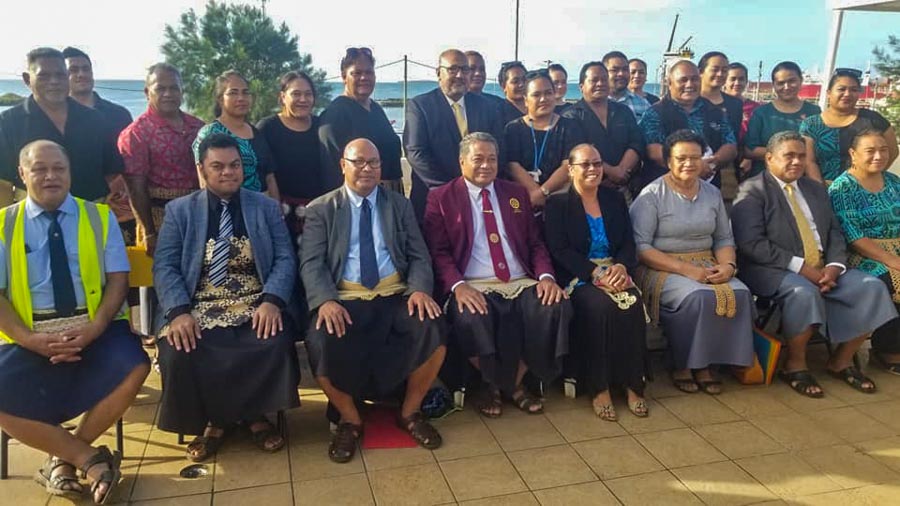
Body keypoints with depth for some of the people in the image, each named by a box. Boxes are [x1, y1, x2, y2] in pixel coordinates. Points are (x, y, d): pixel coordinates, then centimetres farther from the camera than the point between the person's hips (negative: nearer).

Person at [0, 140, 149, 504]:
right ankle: (89, 457, -7)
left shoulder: (100, 217, 8)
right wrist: (31, 340, -16)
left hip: (97, 329, 0)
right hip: (30, 337, 0)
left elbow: (118, 279, 0)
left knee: (134, 370, -28)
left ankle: (64, 458, -5)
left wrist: (94, 328, -16)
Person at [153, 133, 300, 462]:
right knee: (179, 355, -28)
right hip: (197, 308, 0)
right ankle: (211, 420, 3)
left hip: (256, 306, 0)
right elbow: (164, 266, 1)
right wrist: (179, 312, -18)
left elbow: (285, 259, 2)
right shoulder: (179, 210, 10)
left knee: (277, 345, -29)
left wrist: (272, 301, -18)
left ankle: (255, 414, 1)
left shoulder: (267, 207, 11)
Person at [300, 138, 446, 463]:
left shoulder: (400, 205, 16)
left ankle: (410, 412, -1)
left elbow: (419, 256, 9)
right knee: (321, 343, -31)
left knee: (433, 330, -27)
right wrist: (326, 300, -22)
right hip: (345, 299, -1)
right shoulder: (321, 209, 10)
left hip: (396, 296, 2)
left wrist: (420, 289, -14)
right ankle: (350, 419, -2)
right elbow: (311, 263, -2)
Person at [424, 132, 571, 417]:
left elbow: (536, 243, 15)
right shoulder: (441, 198, 7)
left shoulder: (516, 193, 19)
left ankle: (515, 383, -1)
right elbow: (438, 252, -2)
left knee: (557, 307, -24)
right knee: (471, 319, -36)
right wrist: (458, 286, -21)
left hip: (522, 283, 4)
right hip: (474, 286, -4)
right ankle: (492, 385, -2)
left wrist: (546, 276, -5)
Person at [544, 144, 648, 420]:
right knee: (601, 306, -34)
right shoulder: (557, 203, 3)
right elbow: (559, 250, -8)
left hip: (613, 273, 4)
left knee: (633, 305, -28)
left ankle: (633, 384, -17)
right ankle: (599, 388, -22)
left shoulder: (615, 199, 16)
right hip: (577, 277, -4)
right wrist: (595, 273, -21)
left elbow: (628, 243, 9)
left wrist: (620, 267, -14)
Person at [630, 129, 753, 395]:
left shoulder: (712, 193, 12)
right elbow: (640, 247, -13)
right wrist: (684, 269, -20)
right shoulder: (651, 195, -6)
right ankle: (682, 365, -10)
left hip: (706, 265, 5)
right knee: (697, 297, -33)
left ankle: (705, 364, -9)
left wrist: (727, 265, -9)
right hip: (663, 269, -5)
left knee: (739, 293, -23)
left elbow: (724, 238, 14)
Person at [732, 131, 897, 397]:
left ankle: (841, 361, 3)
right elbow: (751, 244, -15)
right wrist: (801, 267, -19)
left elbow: (835, 234, 14)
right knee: (803, 292, -35)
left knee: (872, 288, -13)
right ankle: (795, 365, -12)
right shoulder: (752, 191, -3)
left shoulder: (816, 189, 20)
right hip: (775, 271, -7)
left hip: (824, 269, 7)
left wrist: (833, 267, -8)